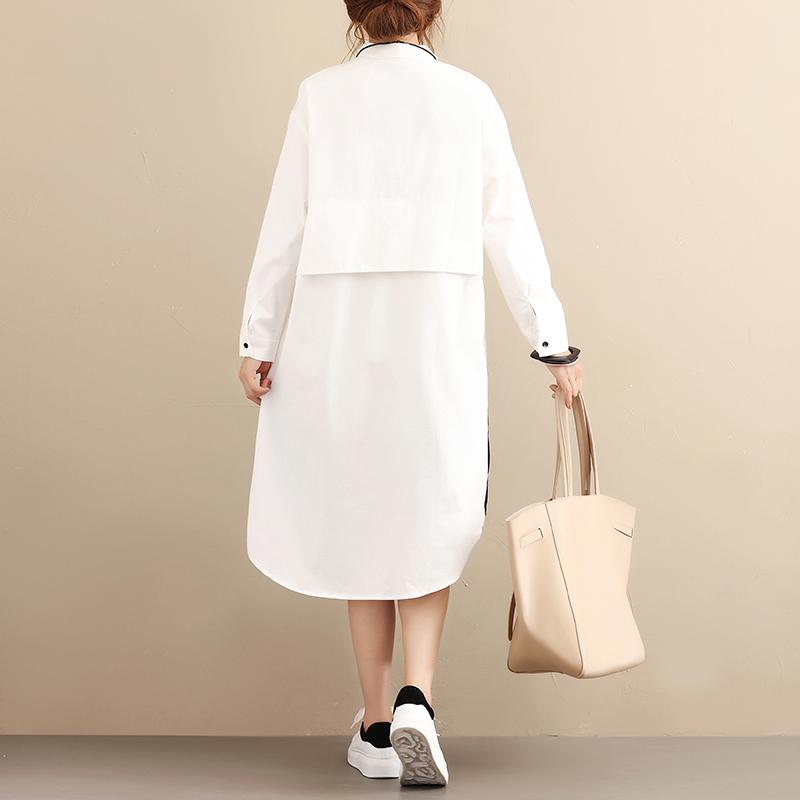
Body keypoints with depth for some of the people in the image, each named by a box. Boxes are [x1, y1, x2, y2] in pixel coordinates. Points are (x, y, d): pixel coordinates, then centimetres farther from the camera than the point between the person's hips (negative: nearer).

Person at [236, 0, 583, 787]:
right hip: (438, 333, 0)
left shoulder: (321, 94, 4)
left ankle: (377, 725, 17)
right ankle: (416, 699, -8)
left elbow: (285, 226, 2)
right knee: (429, 522, 11)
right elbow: (511, 229, 2)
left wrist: (258, 339, 8)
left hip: (337, 330, 1)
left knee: (360, 521, 12)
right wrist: (554, 343, 5)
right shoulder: (469, 96, 4)